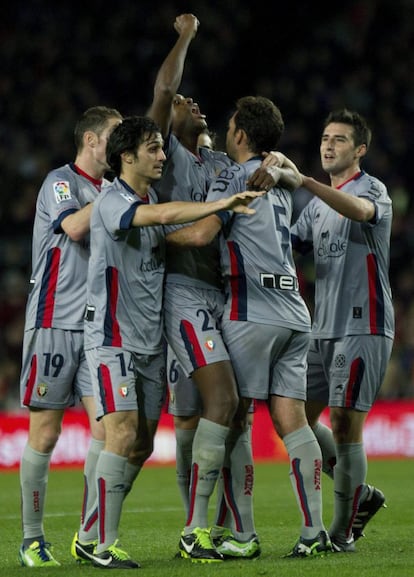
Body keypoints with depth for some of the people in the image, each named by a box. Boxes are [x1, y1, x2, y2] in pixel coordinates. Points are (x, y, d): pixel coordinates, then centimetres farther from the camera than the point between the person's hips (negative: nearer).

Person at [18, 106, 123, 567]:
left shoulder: (111, 190, 16)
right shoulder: (60, 181, -5)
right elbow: (75, 227, -23)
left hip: (99, 325, 6)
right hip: (54, 323, -6)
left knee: (107, 426, -4)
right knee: (44, 433, -2)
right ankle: (32, 538, 6)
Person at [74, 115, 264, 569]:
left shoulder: (150, 199, 13)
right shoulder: (111, 201, -14)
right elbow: (165, 215, -32)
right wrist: (222, 204, -33)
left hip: (150, 340, 8)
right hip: (112, 338, -8)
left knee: (141, 445, 7)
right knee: (123, 433, -17)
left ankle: (95, 532, 17)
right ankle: (102, 546, -14)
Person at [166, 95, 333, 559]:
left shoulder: (234, 177, -4)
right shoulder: (280, 180, 20)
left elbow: (201, 233, -17)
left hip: (251, 313, -7)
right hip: (294, 314, 7)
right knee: (291, 420, 2)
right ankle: (313, 531, -6)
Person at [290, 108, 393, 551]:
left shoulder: (373, 189, -6)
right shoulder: (318, 204, 18)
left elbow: (359, 210, -31)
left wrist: (305, 181, -45)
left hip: (362, 328, -8)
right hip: (323, 328, 8)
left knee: (344, 424, -9)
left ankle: (344, 531, 0)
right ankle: (360, 494, 21)